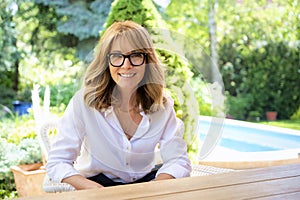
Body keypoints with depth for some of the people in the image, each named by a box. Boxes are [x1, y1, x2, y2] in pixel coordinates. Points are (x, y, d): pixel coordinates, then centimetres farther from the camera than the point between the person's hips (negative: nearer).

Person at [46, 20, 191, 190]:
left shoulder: (162, 103, -8)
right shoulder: (85, 100, -17)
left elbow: (178, 160, -11)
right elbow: (56, 163, -16)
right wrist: (96, 190, -34)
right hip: (97, 181, -2)